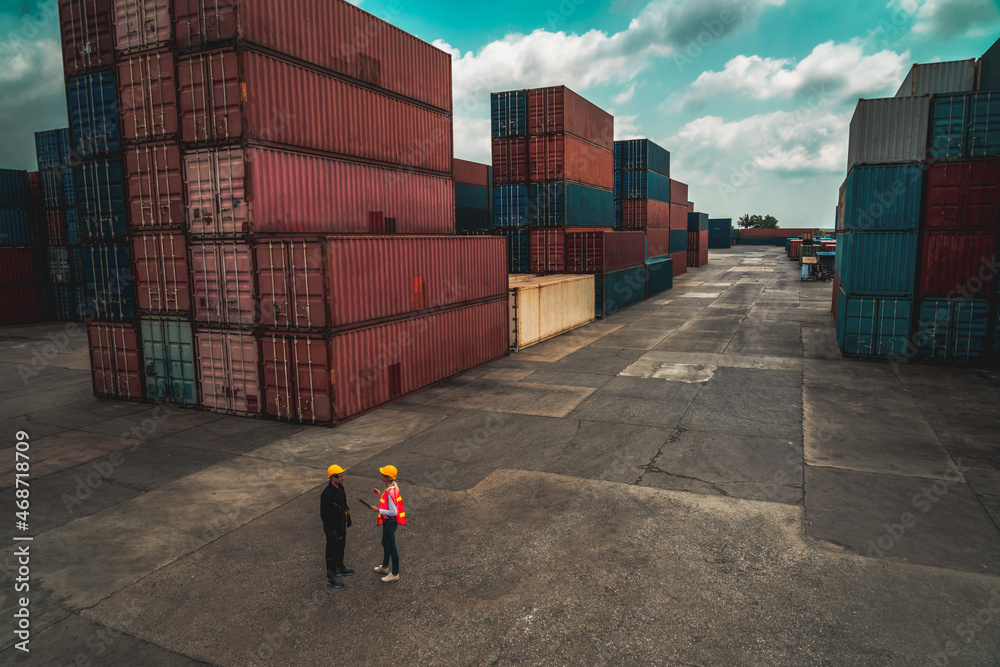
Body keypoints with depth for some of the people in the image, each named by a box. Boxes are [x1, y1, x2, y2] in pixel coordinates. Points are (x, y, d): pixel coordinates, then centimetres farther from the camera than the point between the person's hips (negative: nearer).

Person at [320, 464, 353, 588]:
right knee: (332, 552, 7)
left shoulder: (340, 488, -2)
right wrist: (331, 531, -20)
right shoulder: (327, 494, -29)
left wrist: (348, 517, 19)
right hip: (333, 528, -8)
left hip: (342, 526, 9)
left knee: (341, 548, 24)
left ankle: (340, 569, 43)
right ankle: (331, 577, 22)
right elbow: (324, 514, -23)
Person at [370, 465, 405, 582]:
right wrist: (380, 495, 3)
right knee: (385, 543, 27)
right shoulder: (393, 486, -1)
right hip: (388, 521, 10)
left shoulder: (390, 492, -30)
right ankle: (385, 567, 47)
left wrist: (378, 510, -21)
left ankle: (395, 574, 23)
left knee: (391, 548, 7)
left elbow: (393, 512, -28)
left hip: (390, 522, -10)